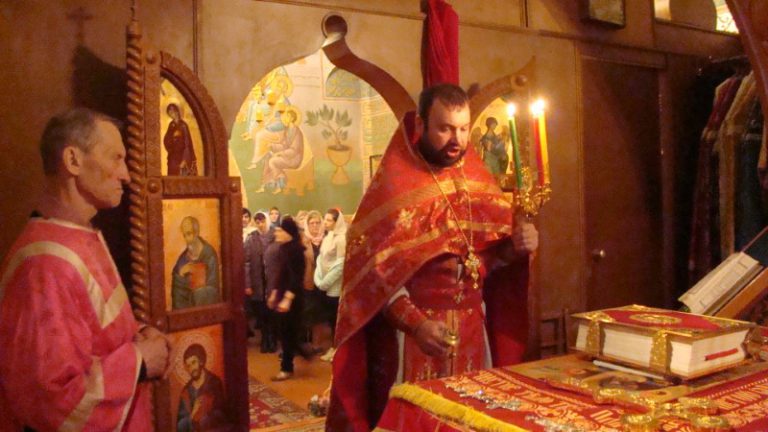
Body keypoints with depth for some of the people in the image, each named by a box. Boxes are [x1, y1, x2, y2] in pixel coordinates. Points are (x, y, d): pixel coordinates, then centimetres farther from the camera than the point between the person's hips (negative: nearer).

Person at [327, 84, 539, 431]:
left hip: (473, 330, 5)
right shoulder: (393, 185, -9)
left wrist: (516, 245, -11)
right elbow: (374, 268, -15)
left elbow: (493, 252, 11)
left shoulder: (478, 180, 6)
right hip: (411, 332, -4)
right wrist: (415, 324, -24)